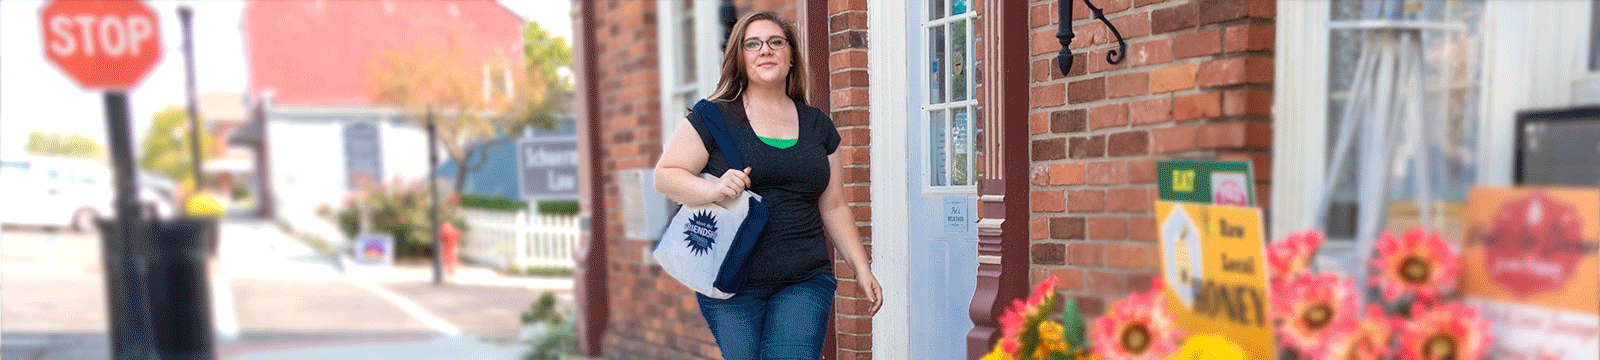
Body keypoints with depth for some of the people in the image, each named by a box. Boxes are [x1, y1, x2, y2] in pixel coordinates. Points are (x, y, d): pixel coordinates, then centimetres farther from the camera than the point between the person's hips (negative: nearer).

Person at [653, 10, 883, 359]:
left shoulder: (818, 125, 13)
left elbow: (834, 207, 17)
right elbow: (664, 175, -1)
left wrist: (862, 269, 13)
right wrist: (714, 189, -20)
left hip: (804, 282, 2)